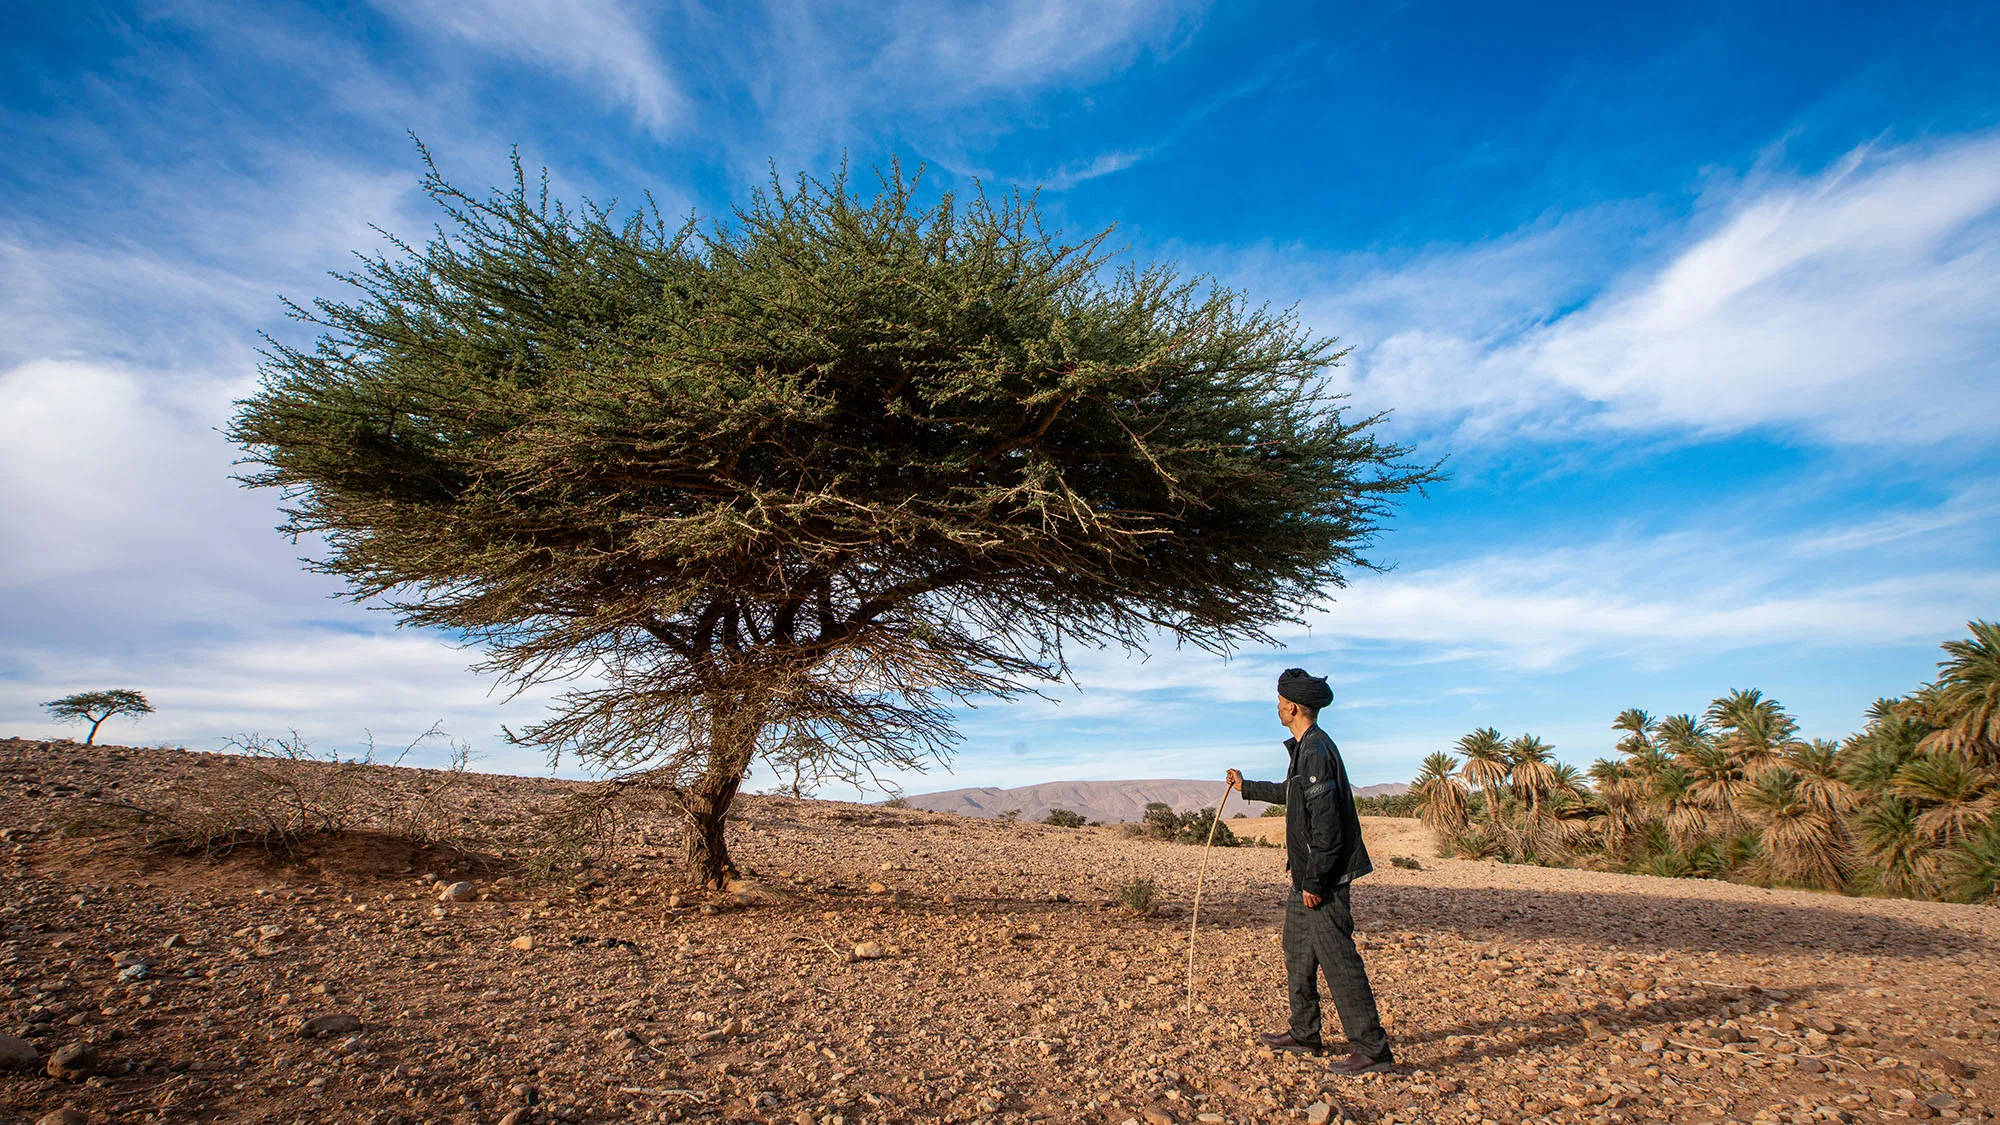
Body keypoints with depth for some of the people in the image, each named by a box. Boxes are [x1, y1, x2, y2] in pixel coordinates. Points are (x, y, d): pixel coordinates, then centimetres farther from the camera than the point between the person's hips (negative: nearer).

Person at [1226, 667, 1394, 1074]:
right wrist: (1247, 788, 42)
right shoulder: (1305, 748, 11)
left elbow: (1326, 821, -24)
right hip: (1308, 875, 11)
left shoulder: (1316, 751, -20)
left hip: (1323, 879, -11)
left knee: (1337, 959, -4)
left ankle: (1372, 1049, 5)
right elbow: (1292, 793, 29)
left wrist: (1314, 880, -21)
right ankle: (1304, 1035, 30)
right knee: (1298, 952, 18)